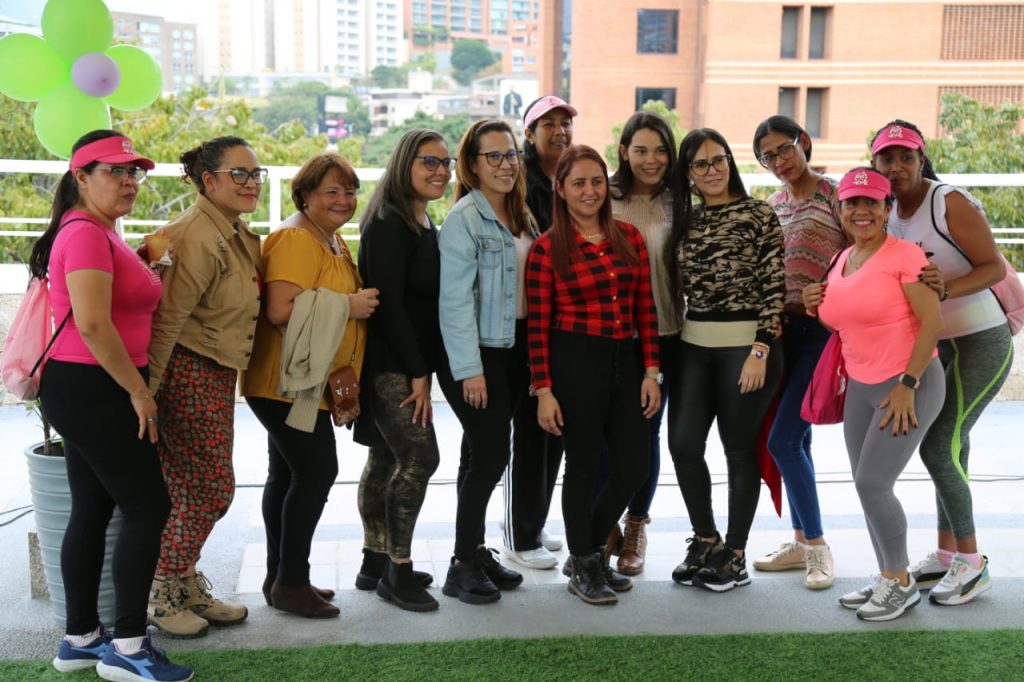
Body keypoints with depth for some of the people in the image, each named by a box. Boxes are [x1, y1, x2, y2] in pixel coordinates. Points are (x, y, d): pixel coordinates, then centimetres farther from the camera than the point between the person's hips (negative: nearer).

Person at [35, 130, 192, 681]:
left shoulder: (99, 233, 16)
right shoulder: (85, 233, -16)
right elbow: (92, 324, -25)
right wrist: (138, 391, -18)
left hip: (90, 391, 10)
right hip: (91, 389, -10)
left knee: (92, 510, 14)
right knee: (148, 507, -6)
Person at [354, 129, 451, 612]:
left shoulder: (425, 223, 15)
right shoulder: (389, 224, -14)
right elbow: (388, 302, -19)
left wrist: (422, 369, 11)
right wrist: (418, 372, -17)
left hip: (409, 363, 9)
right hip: (390, 365, -9)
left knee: (386, 459, 13)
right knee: (419, 458, -11)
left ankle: (375, 563, 22)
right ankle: (397, 571, -2)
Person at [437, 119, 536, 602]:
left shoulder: (521, 216, 12)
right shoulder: (464, 218, -11)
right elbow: (456, 299, -16)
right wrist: (469, 369, -18)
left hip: (516, 347, 7)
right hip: (477, 351, -7)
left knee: (489, 454, 12)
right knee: (490, 454, -7)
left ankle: (475, 549, 24)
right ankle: (463, 566, 5)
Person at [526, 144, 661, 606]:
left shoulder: (629, 237, 7)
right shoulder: (547, 248, -5)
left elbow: (645, 309, 8)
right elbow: (538, 325, -6)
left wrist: (651, 370, 3)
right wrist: (543, 390, -9)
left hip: (626, 361, 5)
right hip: (575, 363, -5)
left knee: (633, 467, 8)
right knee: (584, 465, 5)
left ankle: (589, 550, 31)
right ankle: (582, 568, 24)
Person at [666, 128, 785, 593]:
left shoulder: (758, 215, -4)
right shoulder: (687, 220, 12)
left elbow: (775, 286, -9)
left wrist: (760, 351, -15)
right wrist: (671, 344, 11)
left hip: (744, 345, -5)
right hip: (694, 345, 5)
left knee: (740, 450, 3)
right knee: (683, 444, 2)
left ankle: (734, 556, 16)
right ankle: (705, 541, 22)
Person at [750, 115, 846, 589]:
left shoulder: (835, 194, -6)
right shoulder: (771, 204, 13)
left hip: (822, 327, -6)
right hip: (781, 328, 6)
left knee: (783, 440, -10)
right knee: (795, 438, 12)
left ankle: (817, 545, 5)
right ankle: (801, 541, 25)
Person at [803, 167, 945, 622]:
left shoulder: (904, 255, -11)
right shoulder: (840, 263, 11)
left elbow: (932, 321, -17)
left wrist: (908, 385, -19)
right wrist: (816, 307, 2)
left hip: (910, 385, -7)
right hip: (861, 388, 7)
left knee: (872, 483, -10)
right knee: (866, 486, 7)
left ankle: (900, 582, 9)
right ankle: (889, 578, 24)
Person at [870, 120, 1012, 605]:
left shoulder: (952, 203, -18)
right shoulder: (889, 212, 5)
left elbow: (994, 267, -16)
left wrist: (946, 288, -34)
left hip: (980, 343, -8)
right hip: (938, 345, 8)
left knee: (939, 447, -11)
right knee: (949, 446, 13)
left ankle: (971, 564, 2)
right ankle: (947, 553, 24)